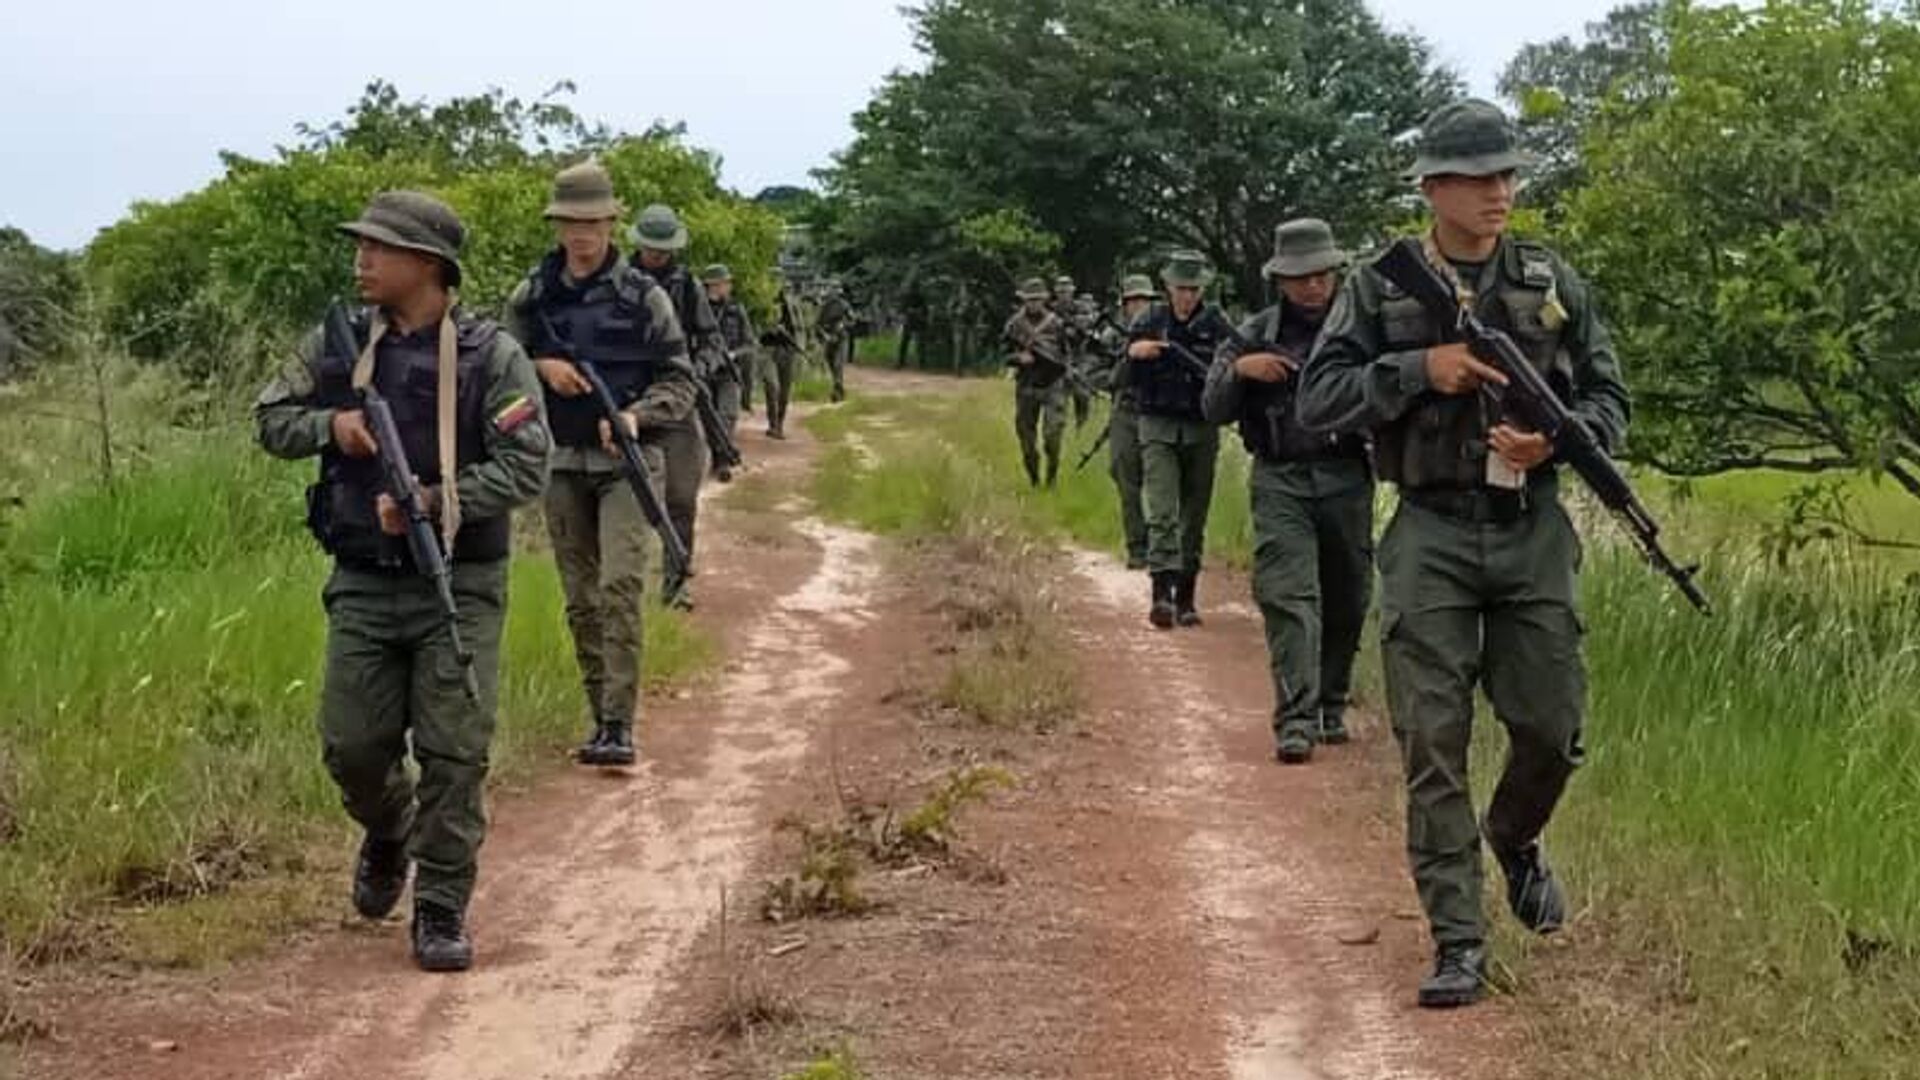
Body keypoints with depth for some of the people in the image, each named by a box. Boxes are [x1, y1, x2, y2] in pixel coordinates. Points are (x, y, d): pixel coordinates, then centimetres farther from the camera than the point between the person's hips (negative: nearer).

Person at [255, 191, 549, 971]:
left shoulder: (491, 356, -7)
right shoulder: (339, 344, 4)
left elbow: (525, 466, -12)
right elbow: (272, 419, 11)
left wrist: (434, 502, -22)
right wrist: (331, 425, -10)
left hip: (459, 586, -3)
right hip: (362, 584, 3)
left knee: (454, 753, -4)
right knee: (352, 745, 5)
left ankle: (442, 913, 7)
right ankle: (387, 837, 37)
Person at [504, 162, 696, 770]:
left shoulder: (643, 297, -1)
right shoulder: (530, 298, 6)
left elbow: (678, 381, 1)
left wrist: (638, 413, -17)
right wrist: (540, 367, -8)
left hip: (626, 461, -3)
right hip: (561, 463, 3)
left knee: (620, 587, -16)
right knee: (580, 600, 8)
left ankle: (620, 725, -16)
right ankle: (600, 716, 18)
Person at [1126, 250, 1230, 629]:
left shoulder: (1216, 325, 2)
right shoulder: (1148, 323, 3)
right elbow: (1129, 380, 4)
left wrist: (1213, 376, -21)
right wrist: (1135, 354, -15)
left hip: (1202, 430, 1)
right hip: (1159, 427, -1)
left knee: (1194, 517, 6)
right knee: (1162, 513, -13)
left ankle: (1187, 597, 14)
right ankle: (1161, 593, -21)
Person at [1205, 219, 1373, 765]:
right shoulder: (1255, 335, 7)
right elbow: (1215, 409, 7)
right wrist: (1239, 370, -12)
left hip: (1346, 480, 1)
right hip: (1280, 482, -1)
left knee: (1346, 603, 10)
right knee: (1288, 597, -12)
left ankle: (1331, 705, 27)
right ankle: (1296, 721, -16)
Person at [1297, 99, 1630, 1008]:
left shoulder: (1553, 284, 7)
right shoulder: (1381, 289, 1)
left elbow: (1609, 399, 9)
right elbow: (1318, 400, -4)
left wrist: (1556, 439, -13)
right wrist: (1419, 369, -17)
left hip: (1532, 532, 2)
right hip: (1431, 537, -2)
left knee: (1552, 730, 4)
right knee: (1432, 743, -4)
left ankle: (1515, 839, 38)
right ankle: (1458, 942, 2)